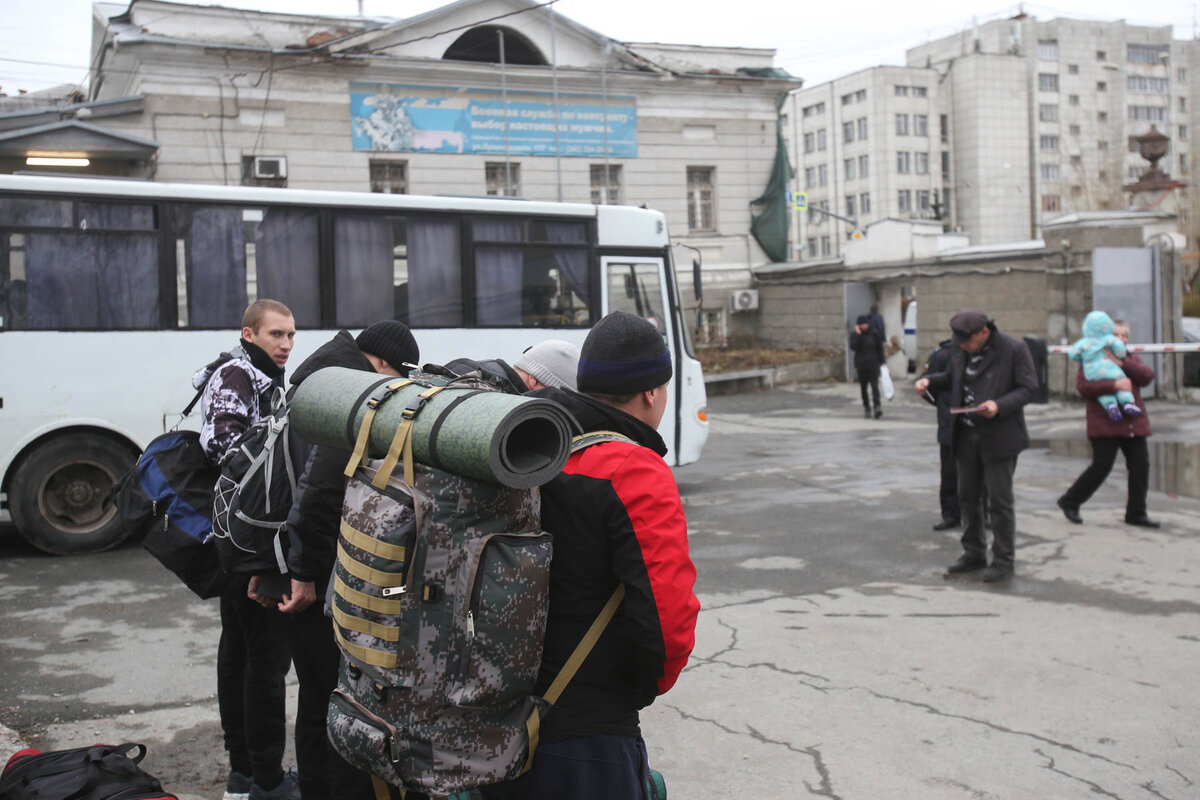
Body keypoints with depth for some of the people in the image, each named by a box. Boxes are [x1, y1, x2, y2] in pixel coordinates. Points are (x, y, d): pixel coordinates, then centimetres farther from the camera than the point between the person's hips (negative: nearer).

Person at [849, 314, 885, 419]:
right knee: (863, 387, 7)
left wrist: (882, 362, 4)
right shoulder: (854, 335, 4)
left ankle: (877, 407, -23)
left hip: (873, 364, -1)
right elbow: (853, 347, -14)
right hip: (861, 365, 1)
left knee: (875, 386, -13)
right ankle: (866, 407, 16)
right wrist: (858, 334, -16)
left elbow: (880, 348, 9)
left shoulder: (875, 334, 4)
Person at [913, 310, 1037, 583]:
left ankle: (1003, 560, 10)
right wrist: (929, 381, 3)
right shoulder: (960, 351, 7)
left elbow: (1028, 387, -12)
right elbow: (951, 378, 23)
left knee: (999, 500, -1)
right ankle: (974, 553, 27)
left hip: (999, 437, -7)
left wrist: (999, 405, -26)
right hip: (966, 435, 7)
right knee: (967, 496, 14)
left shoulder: (1014, 348, -12)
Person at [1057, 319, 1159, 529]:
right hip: (1105, 424, -6)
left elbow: (1148, 376, -2)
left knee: (1140, 466, 4)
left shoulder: (1131, 359, 17)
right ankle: (1070, 502, 9)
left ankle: (1136, 513, 15)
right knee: (1101, 466, -8)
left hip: (1134, 423, 6)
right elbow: (1083, 386, -16)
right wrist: (1114, 385, -25)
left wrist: (1121, 362, -14)